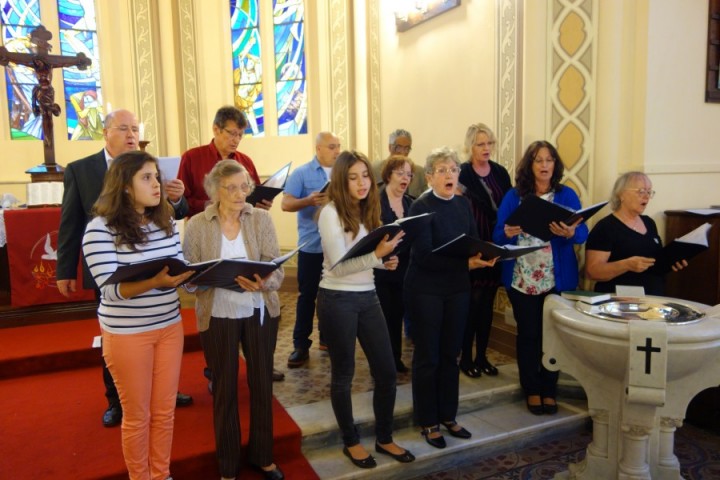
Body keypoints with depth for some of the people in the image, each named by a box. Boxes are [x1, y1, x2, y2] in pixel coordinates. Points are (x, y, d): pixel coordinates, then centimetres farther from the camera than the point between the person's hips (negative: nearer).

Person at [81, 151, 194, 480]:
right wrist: (154, 282, -37)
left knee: (165, 410, 16)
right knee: (137, 415, 12)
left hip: (170, 327, 5)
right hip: (126, 334, -5)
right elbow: (111, 290, -21)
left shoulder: (166, 222, 3)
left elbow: (180, 270, 6)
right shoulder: (100, 228, -14)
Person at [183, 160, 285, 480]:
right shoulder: (197, 225, -6)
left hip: (260, 312, 1)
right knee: (224, 389, 11)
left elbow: (277, 269, -10)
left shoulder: (261, 219, -4)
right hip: (217, 316, -1)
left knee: (262, 383, 13)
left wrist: (262, 283, -32)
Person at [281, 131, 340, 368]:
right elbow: (286, 204, -12)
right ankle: (301, 345, 9)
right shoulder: (301, 173, -4)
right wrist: (309, 201, -28)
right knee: (307, 295, 2)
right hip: (312, 245, -4)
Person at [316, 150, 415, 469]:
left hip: (368, 297, 7)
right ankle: (351, 442, 29)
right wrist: (376, 254, -32)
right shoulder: (331, 213, -13)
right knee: (343, 373, 9)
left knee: (386, 371, 9)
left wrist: (385, 261, -2)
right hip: (337, 300, -6)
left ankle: (384, 438, 29)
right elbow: (339, 266, -20)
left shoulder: (367, 211, 8)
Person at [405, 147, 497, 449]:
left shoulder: (463, 205, 6)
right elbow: (424, 255, -22)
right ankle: (428, 422, 21)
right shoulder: (421, 207, -14)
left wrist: (483, 256, -16)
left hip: (457, 288, 6)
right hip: (426, 290, -6)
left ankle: (448, 416, 30)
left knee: (450, 354, 15)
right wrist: (467, 263, -29)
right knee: (427, 357, 6)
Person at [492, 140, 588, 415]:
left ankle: (549, 391, 23)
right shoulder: (513, 197, 3)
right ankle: (531, 391, 23)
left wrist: (569, 233, -28)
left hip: (558, 279, 0)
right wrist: (507, 233, -24)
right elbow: (497, 235, -2)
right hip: (521, 279, 0)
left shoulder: (567, 195, 3)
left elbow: (583, 233, -6)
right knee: (528, 334, 7)